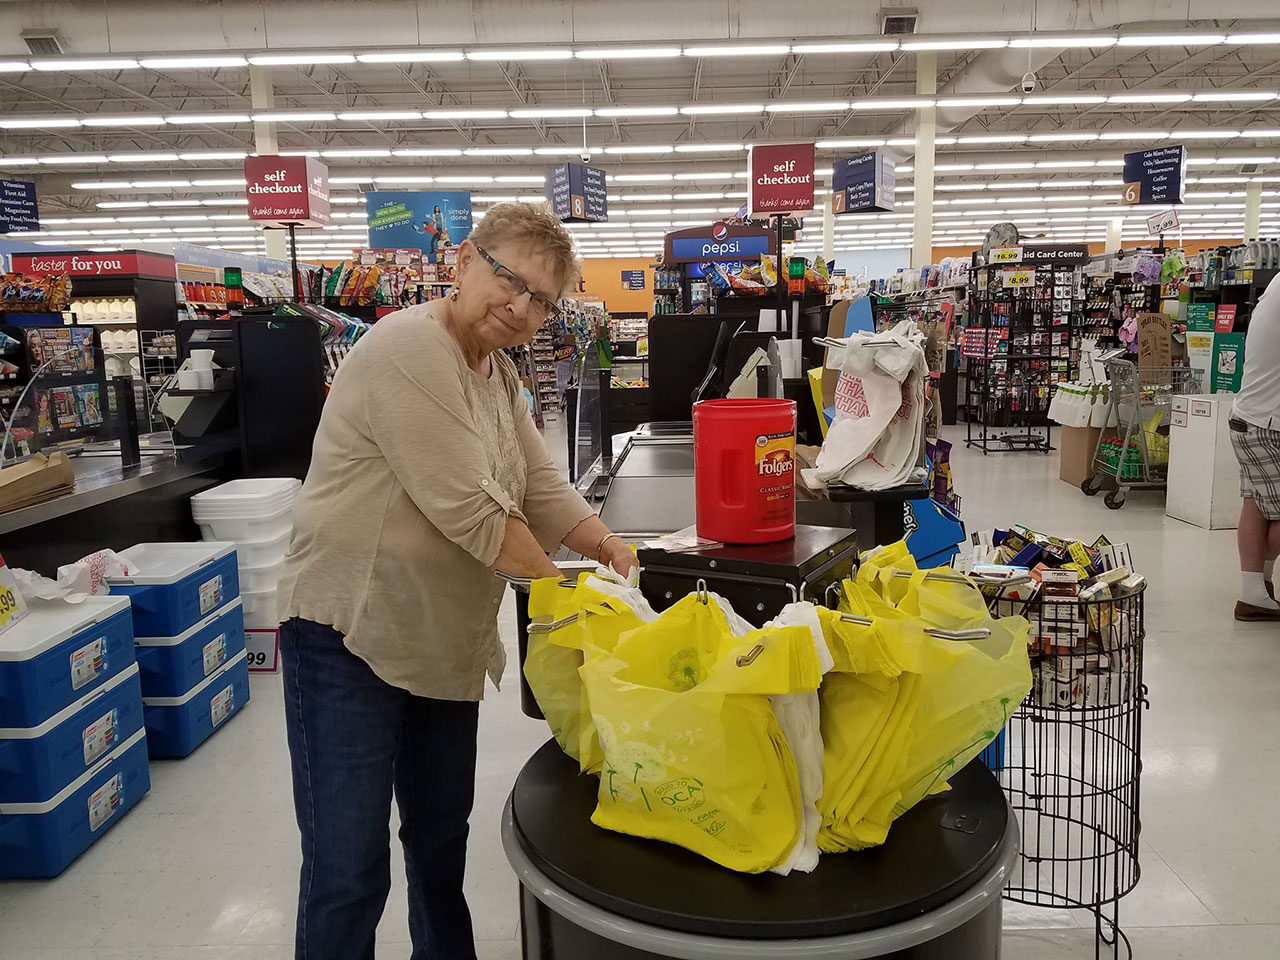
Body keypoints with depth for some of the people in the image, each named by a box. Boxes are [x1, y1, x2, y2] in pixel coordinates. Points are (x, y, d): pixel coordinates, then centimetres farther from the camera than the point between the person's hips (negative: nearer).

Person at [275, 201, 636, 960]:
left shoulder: (500, 371, 8)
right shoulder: (408, 348, -21)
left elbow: (541, 486, 7)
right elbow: (468, 507, -25)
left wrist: (606, 544, -10)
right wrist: (557, 583, -14)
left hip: (443, 642, 9)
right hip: (348, 639, -8)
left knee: (442, 838, 23)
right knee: (348, 869, 1)